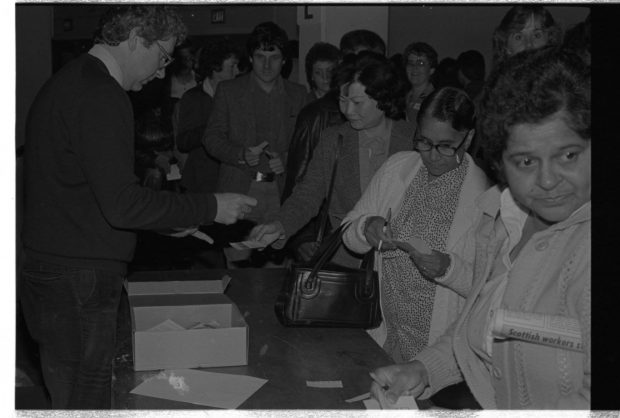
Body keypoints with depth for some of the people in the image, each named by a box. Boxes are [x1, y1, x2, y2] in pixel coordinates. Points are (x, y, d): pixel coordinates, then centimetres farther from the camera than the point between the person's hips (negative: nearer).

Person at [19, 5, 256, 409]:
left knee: (68, 396, 16)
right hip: (79, 285, -10)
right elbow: (122, 204, -22)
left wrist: (169, 220, 20)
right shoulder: (100, 97, -17)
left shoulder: (67, 83, 16)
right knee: (86, 402, -2)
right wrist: (210, 208, -13)